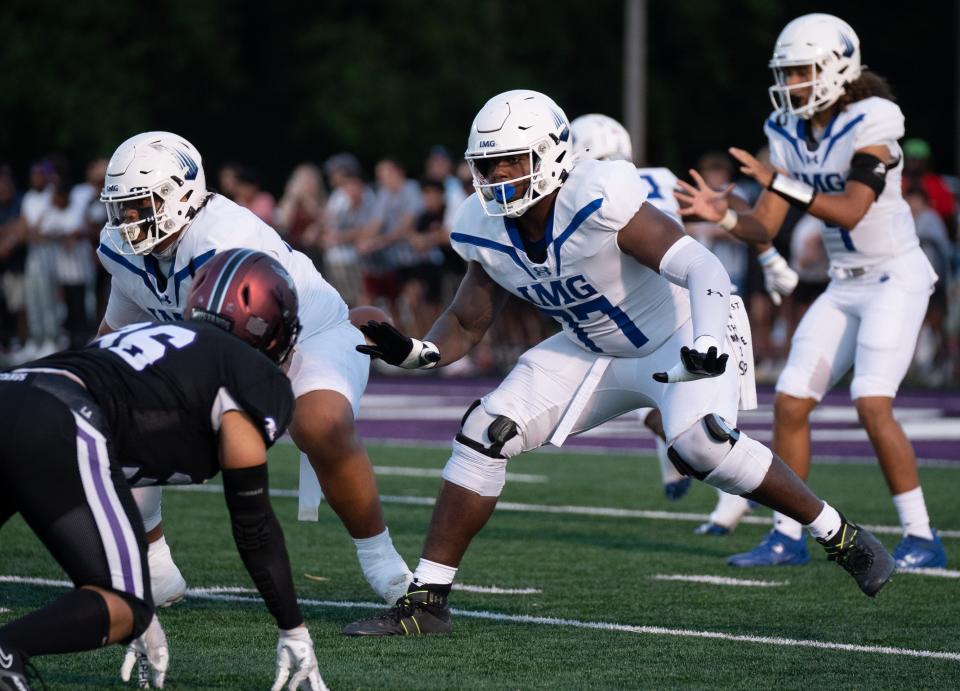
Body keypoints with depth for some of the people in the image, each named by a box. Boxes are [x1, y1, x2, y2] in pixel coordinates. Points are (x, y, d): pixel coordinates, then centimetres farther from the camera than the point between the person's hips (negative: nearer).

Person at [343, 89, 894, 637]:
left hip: (682, 335, -6)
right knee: (486, 435, -8)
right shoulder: (487, 230, -10)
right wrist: (416, 353, -19)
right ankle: (425, 601, -2)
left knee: (702, 444, -32)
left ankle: (840, 536, -12)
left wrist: (708, 341, -52)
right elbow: (467, 324, 2)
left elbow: (703, 268, -34)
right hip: (596, 352, 6)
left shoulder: (600, 200, -31)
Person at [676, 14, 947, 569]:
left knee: (873, 404, -19)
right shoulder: (790, 134, 3)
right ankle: (788, 536, 10)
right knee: (790, 402, 0)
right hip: (845, 287, 7)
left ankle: (922, 538, -9)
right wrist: (724, 214, -18)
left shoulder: (871, 125, -18)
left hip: (896, 279, -7)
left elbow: (850, 211, -29)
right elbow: (765, 228, 2)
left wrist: (780, 183, -35)